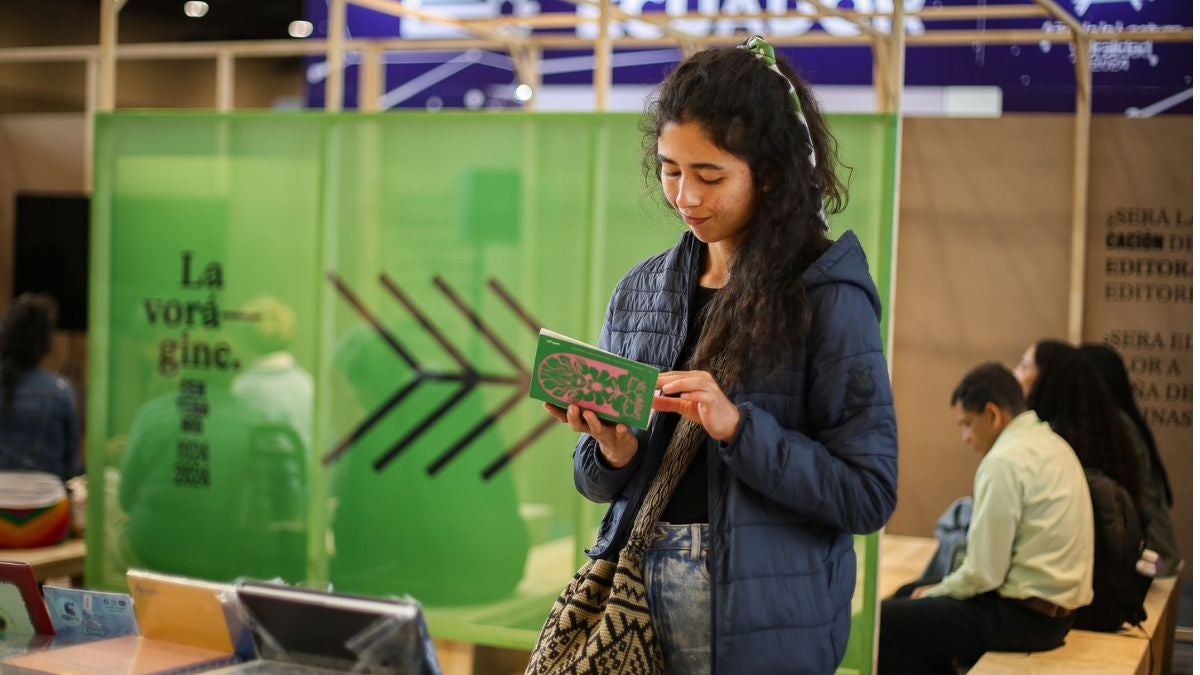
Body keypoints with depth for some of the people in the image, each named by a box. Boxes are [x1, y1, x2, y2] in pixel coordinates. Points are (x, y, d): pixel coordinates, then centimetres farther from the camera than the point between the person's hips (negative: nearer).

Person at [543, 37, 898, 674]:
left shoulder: (828, 296, -9)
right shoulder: (640, 290, 5)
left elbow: (869, 494, -13)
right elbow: (600, 483, 11)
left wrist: (738, 427, -23)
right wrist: (612, 452, -11)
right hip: (634, 595, 4)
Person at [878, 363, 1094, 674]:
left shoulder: (1005, 460, -17)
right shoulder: (1051, 444, 12)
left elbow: (984, 573, -18)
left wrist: (934, 593, -1)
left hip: (1022, 616, -10)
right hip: (1053, 609, 10)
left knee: (884, 621, -9)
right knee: (919, 611, 23)